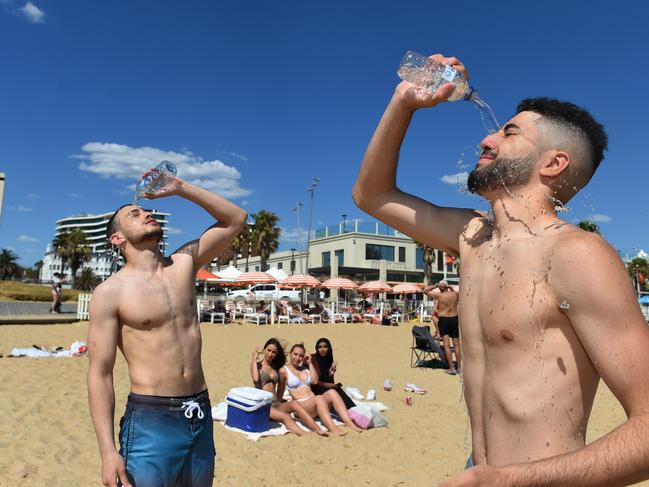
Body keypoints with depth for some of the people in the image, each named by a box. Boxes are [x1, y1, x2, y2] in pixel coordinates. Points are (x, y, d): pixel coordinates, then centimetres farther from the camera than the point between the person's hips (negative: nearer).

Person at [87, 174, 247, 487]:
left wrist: (179, 188, 3)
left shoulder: (184, 264, 6)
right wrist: (108, 450, -13)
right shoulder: (110, 292, -7)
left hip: (201, 415, 5)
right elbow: (100, 374, -7)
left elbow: (235, 219, 9)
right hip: (150, 420, -4)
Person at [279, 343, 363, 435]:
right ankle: (332, 428, -56)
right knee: (319, 398, -37)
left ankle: (349, 423, -37)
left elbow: (315, 381, 8)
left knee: (331, 392, -26)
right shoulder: (284, 370, 8)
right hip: (300, 405, -5)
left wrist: (310, 363, 10)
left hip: (314, 402, 5)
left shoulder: (305, 368, 23)